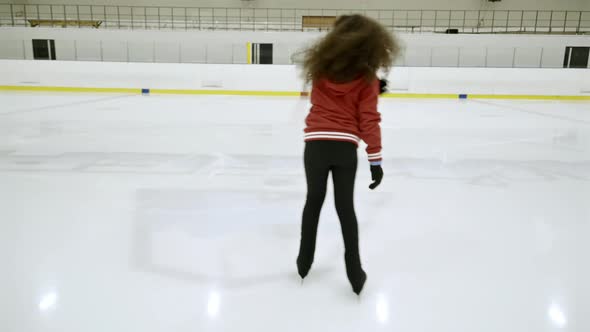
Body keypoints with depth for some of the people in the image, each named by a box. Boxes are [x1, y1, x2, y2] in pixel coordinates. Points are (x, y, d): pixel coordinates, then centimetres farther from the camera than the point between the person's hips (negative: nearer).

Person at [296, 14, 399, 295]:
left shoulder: (321, 65, 3)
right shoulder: (367, 77, -5)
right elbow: (368, 120, -9)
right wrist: (375, 159, -4)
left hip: (316, 143, 1)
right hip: (345, 147, -1)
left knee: (313, 202, 18)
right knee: (346, 207, 11)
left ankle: (304, 262, 30)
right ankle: (355, 272, 17)